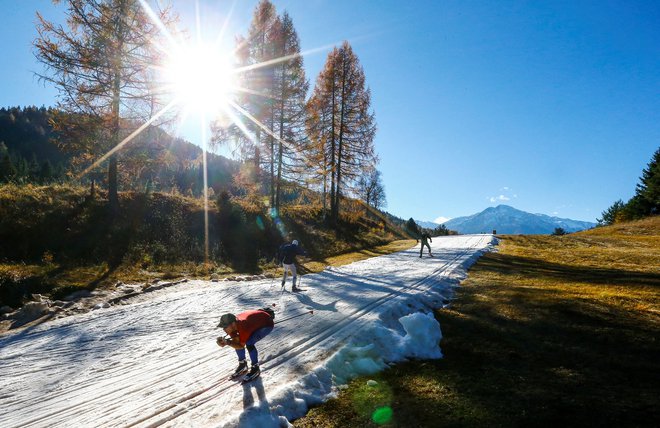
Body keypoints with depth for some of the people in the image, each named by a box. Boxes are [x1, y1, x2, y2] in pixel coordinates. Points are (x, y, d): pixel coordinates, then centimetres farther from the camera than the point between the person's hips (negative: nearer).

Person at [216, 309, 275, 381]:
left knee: (249, 343, -25)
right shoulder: (232, 324, -18)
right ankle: (243, 365, 17)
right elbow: (235, 341, -13)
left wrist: (228, 342, -36)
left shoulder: (243, 327, -39)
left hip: (267, 324, -8)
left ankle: (255, 369, -4)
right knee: (237, 341, -6)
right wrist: (224, 341, -30)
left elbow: (241, 346, -26)